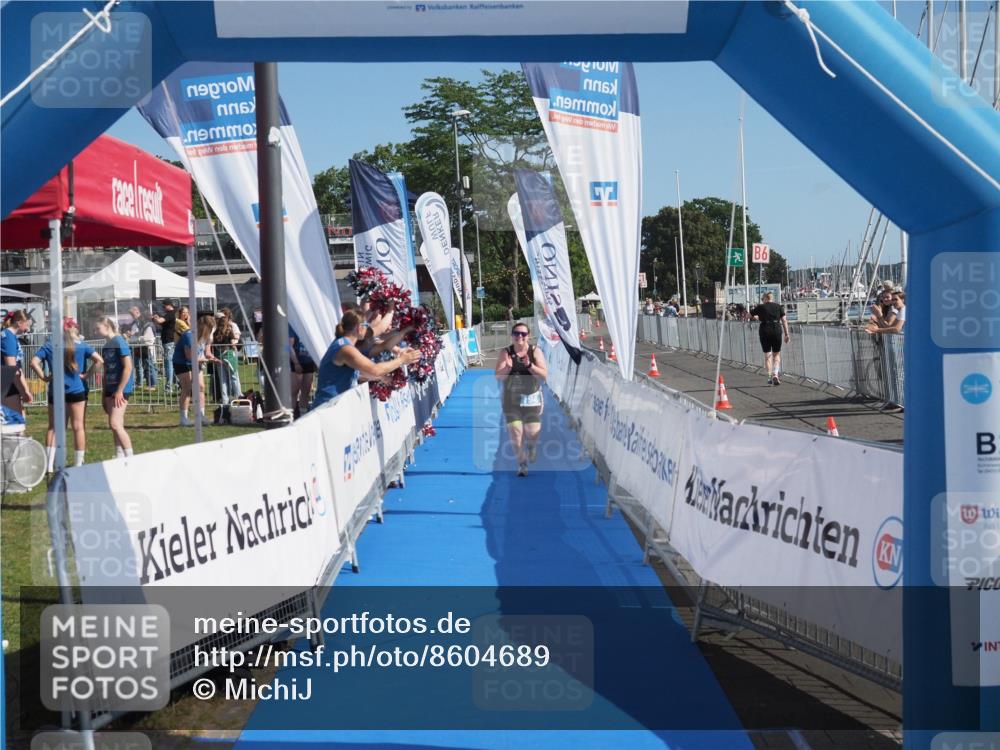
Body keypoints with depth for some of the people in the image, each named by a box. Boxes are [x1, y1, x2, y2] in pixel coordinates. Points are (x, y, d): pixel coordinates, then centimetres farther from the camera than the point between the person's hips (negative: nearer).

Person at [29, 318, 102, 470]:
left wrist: (44, 377, -4)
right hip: (77, 391, -1)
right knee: (78, 427, 6)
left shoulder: (49, 345, 0)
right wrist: (86, 375, -6)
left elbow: (34, 362, -12)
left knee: (53, 428, 9)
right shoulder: (81, 345, -2)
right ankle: (78, 465, 9)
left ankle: (49, 465, 6)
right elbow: (99, 360, -12)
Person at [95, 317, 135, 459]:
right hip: (110, 388, 8)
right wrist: (104, 393, 16)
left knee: (115, 424, -14)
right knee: (116, 426, 7)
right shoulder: (106, 345, 13)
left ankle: (130, 457, -9)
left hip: (121, 389, -8)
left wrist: (120, 391, -18)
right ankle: (120, 458, 11)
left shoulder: (119, 342, -11)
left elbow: (128, 367, -17)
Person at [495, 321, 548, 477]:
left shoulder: (535, 352, -6)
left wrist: (529, 365, -27)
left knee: (533, 433, -3)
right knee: (515, 432, -5)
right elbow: (498, 377, -7)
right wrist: (507, 368, -27)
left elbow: (544, 375, -13)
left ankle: (531, 445, 36)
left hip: (532, 397, 0)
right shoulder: (506, 353, -4)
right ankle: (521, 462, 16)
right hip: (512, 398, 0)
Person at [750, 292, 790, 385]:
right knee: (777, 354, 12)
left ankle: (770, 377, 5)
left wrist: (756, 317, 36)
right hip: (777, 331, 1)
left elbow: (749, 315, 13)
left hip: (764, 332, -1)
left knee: (767, 355, 7)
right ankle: (775, 374, -5)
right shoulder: (779, 307, 7)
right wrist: (786, 334, 3)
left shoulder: (761, 307, 3)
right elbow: (784, 320, 2)